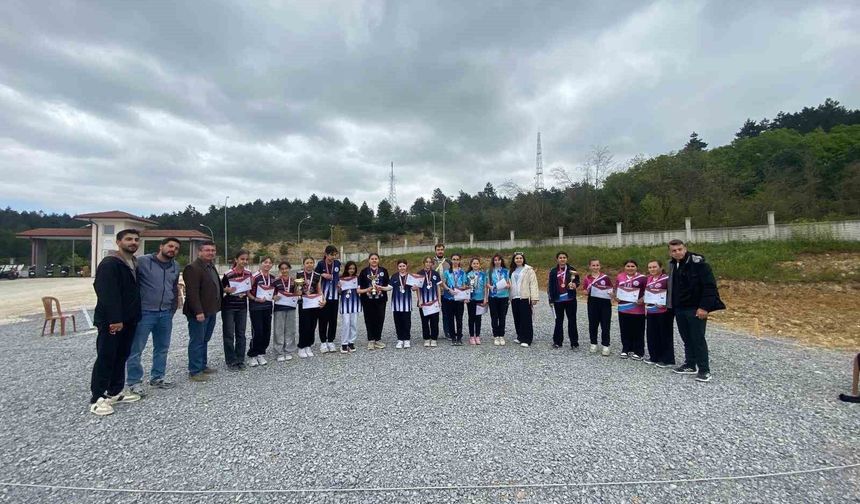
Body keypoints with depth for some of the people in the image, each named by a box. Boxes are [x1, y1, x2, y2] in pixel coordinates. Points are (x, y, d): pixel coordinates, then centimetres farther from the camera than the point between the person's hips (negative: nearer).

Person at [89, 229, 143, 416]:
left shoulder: (134, 264, 12)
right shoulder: (109, 264, -16)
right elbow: (108, 295, -23)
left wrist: (135, 315, 12)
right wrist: (115, 319, -26)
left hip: (128, 320, 9)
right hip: (111, 321, -8)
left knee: (121, 357, 15)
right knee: (105, 358, -1)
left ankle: (115, 392, 26)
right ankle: (97, 398, 10)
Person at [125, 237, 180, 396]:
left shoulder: (176, 267, 10)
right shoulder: (142, 261, -9)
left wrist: (173, 308, 14)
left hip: (166, 314, 6)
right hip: (144, 312, -6)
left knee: (162, 348, 14)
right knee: (136, 349, 3)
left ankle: (157, 378, 27)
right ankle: (134, 382, 17)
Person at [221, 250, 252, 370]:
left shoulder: (248, 273, 0)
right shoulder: (228, 274, -14)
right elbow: (220, 288, -4)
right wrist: (227, 290, -24)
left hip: (242, 307, 4)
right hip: (229, 307, -4)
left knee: (241, 334, 9)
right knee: (229, 334, 3)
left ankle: (240, 360, 20)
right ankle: (231, 361, 13)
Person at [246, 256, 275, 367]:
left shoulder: (273, 277, 7)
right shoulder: (255, 277, -12)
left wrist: (275, 296, 3)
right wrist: (255, 299, -21)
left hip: (268, 307, 6)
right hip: (256, 307, -6)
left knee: (267, 332, 8)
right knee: (257, 332, -6)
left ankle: (261, 354, 22)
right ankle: (252, 356, 11)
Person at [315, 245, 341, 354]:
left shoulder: (337, 263, 2)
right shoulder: (320, 264, -10)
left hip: (334, 295, 4)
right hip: (324, 295, -4)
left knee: (333, 319, 9)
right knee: (323, 319, 3)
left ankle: (331, 341, 21)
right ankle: (323, 342, 16)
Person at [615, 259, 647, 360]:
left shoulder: (642, 278, -6)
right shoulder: (619, 276, 6)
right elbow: (616, 289, 17)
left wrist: (642, 299, -17)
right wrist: (616, 297, 1)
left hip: (637, 309, -3)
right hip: (623, 308, 4)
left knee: (637, 331, 6)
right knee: (625, 331, 11)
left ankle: (638, 352, 16)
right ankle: (625, 350, 22)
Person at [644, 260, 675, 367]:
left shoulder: (667, 278, -11)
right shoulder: (649, 279, 11)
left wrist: (665, 303, -25)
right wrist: (646, 306, 17)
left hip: (663, 311, -7)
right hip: (651, 311, 7)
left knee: (665, 335, 2)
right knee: (651, 334, 11)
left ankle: (668, 360, 11)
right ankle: (654, 357, 23)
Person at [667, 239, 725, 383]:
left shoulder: (698, 263, -13)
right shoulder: (673, 265, 9)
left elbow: (709, 286, -17)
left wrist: (704, 307, -20)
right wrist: (672, 305, 17)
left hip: (696, 309, -7)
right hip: (679, 309, 7)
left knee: (698, 339, -2)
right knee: (687, 338, 15)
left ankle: (704, 370, 8)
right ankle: (690, 365, 25)